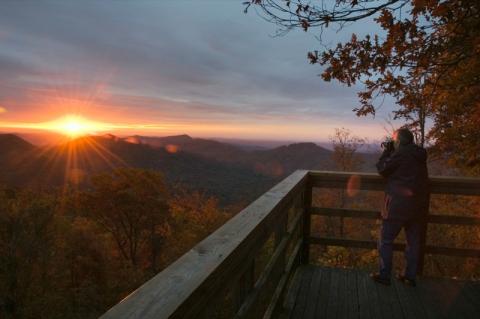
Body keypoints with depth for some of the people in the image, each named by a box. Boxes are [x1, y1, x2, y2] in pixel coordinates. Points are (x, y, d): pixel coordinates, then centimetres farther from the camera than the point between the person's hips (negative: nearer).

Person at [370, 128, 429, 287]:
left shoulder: (401, 153, -15)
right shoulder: (420, 154, 10)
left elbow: (382, 169, -6)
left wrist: (387, 151, 4)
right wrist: (391, 152, 13)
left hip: (399, 205, -8)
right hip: (418, 205, 8)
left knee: (386, 240, 3)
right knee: (413, 241, 14)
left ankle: (384, 275, 9)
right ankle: (410, 276, 23)